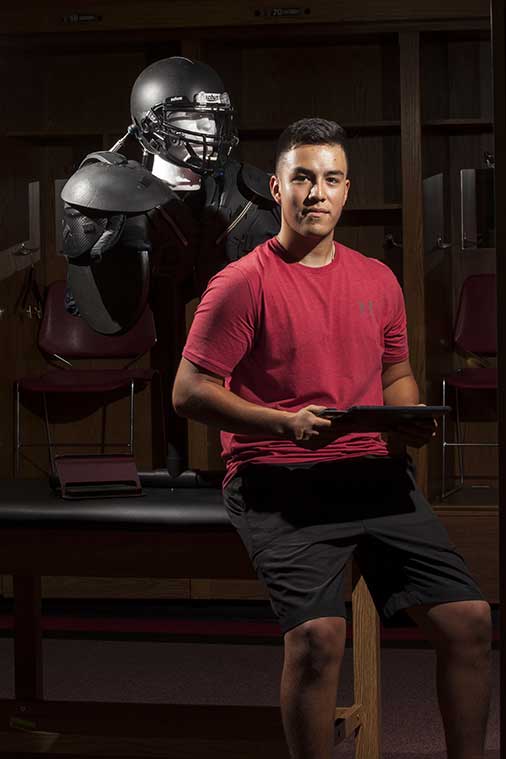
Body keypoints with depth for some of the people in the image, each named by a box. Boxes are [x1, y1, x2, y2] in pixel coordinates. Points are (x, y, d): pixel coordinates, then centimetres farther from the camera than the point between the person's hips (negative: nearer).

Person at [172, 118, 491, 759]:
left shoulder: (377, 280, 15)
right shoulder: (244, 283, -3)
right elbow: (188, 393, -6)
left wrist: (410, 419, 3)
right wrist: (286, 423, -18)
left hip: (375, 472, 5)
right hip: (279, 483, -5)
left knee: (468, 618, -6)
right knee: (317, 632, -26)